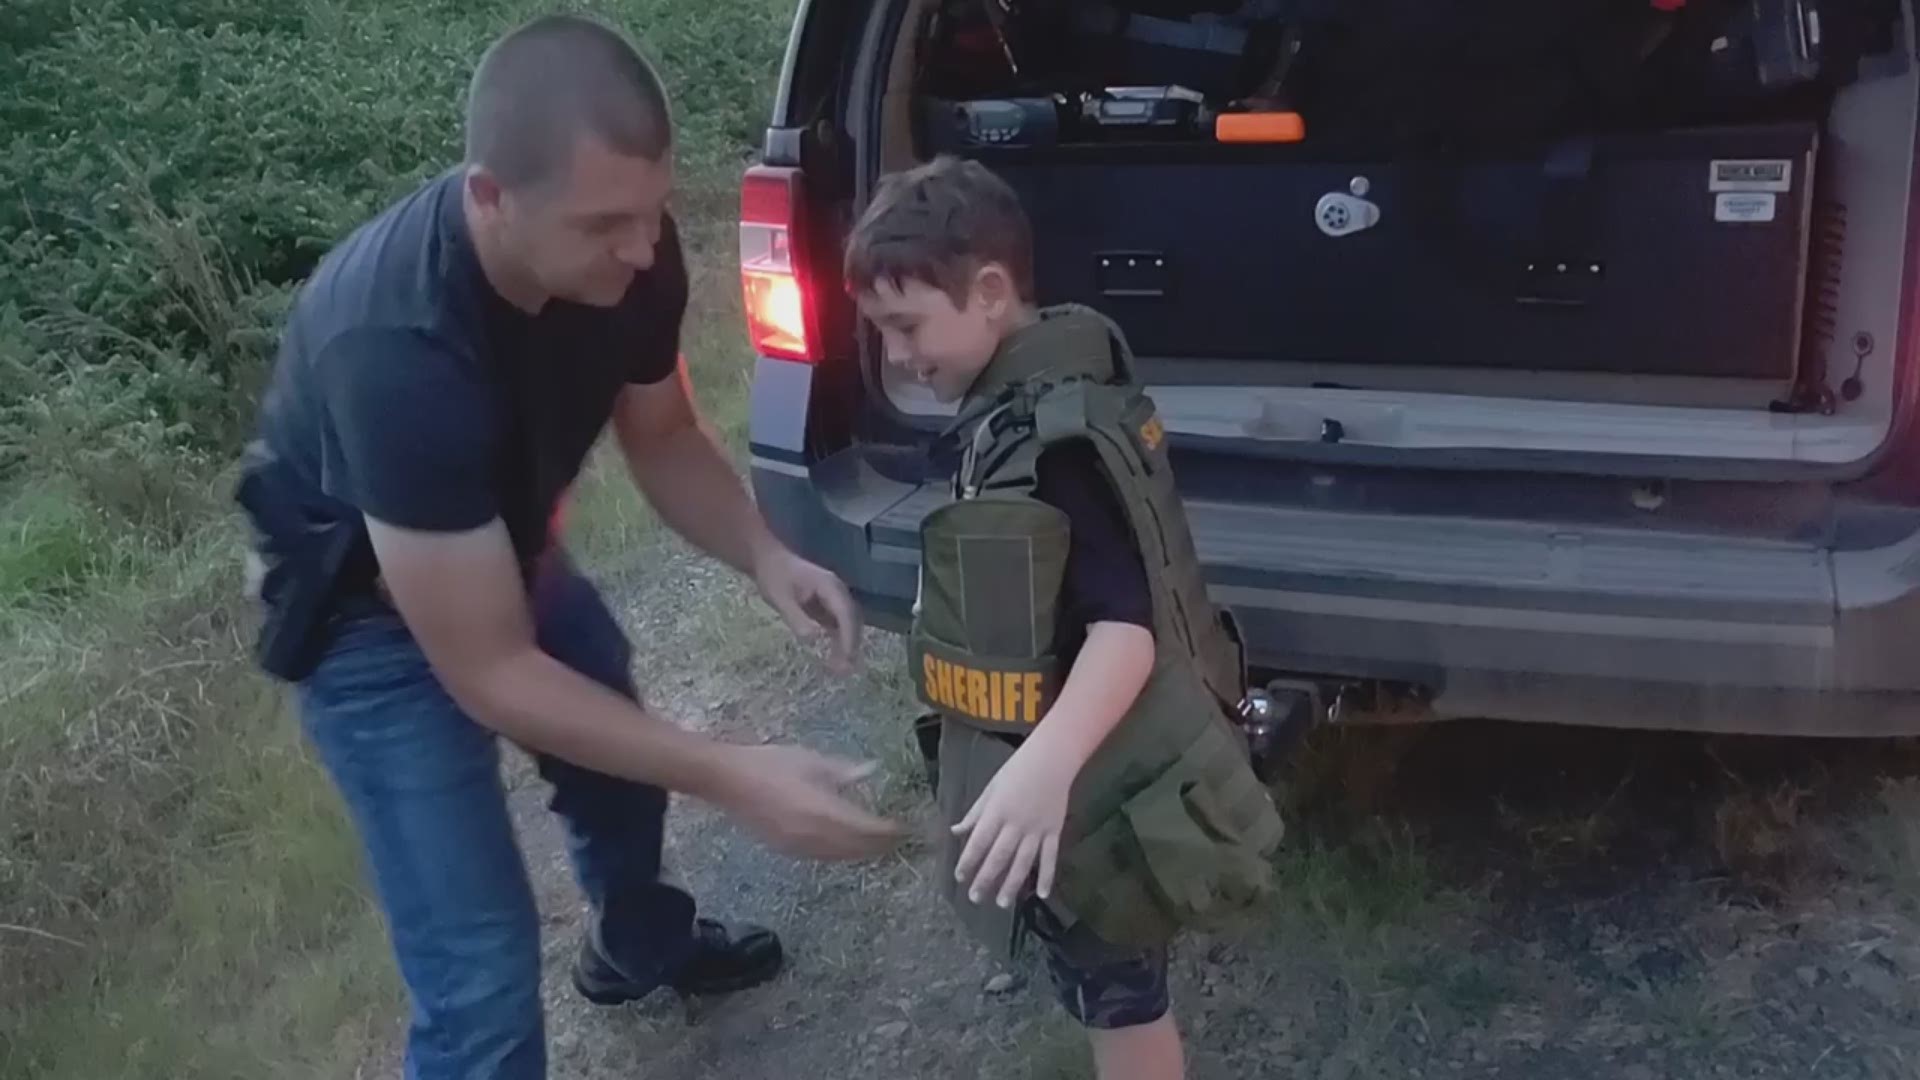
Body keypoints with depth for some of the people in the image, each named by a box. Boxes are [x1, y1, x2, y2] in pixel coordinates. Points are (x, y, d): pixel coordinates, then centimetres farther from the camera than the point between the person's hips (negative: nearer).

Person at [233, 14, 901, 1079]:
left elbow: (661, 435, -5)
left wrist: (766, 558, -23)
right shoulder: (397, 349, -43)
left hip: (504, 544, 7)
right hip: (370, 606, -7)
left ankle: (639, 946, 60)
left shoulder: (625, 252, -25)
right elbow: (486, 674, -36)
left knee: (624, 759, 28)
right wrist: (733, 779, -39)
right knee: (480, 968, -9)